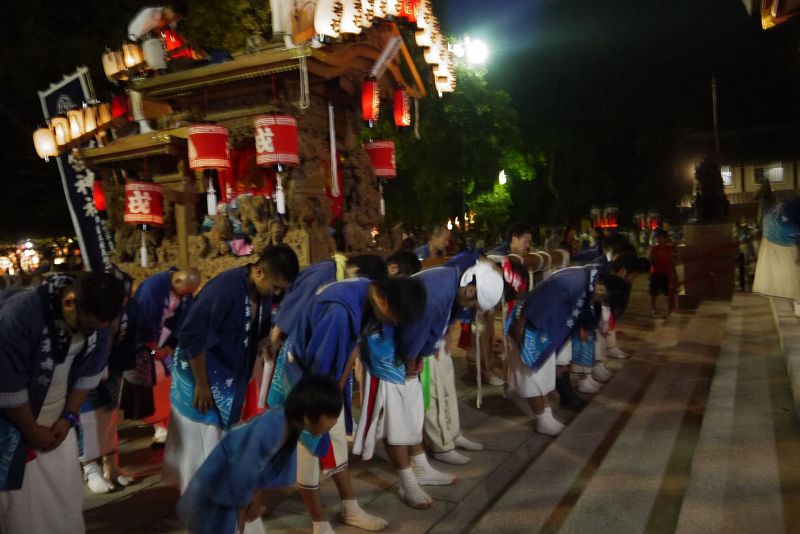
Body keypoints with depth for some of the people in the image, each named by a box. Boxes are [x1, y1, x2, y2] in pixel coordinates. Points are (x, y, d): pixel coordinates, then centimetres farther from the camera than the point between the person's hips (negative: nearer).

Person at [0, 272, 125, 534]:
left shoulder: (95, 316, -13)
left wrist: (69, 417, -2)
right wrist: (32, 430, -12)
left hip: (58, 421, 5)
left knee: (66, 493, 15)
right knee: (22, 503, 4)